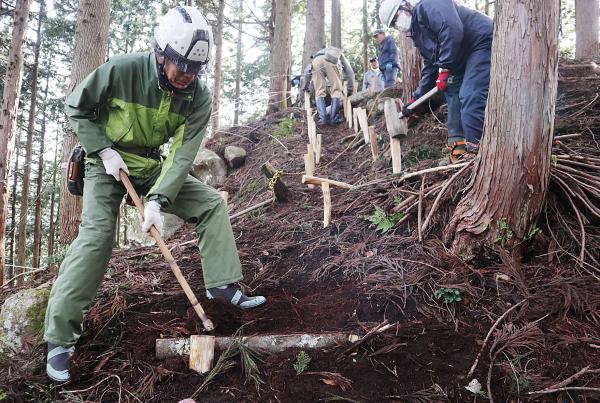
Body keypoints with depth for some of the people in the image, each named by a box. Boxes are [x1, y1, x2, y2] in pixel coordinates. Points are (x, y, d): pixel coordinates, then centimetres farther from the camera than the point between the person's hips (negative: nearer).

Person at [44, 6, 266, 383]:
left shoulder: (199, 96, -17)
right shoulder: (121, 70, -25)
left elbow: (183, 154, -20)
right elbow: (76, 108, -9)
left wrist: (157, 200, -30)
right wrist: (104, 150, -20)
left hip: (153, 165, 4)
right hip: (107, 163, -4)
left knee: (212, 202, -7)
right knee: (97, 233, -20)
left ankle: (223, 283, 3)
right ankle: (60, 337, -13)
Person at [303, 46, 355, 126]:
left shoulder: (321, 52, 46)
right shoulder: (340, 55, 41)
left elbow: (307, 71, 35)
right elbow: (349, 72, 31)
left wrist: (306, 86, 38)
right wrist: (350, 89, 36)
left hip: (316, 61, 3)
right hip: (331, 62, -2)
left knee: (319, 92, 8)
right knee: (336, 90, 6)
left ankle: (322, 119, -3)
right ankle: (334, 119, 0)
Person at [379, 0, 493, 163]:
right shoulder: (418, 31, 17)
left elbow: (452, 30, -29)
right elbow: (430, 66, 21)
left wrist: (444, 69, -23)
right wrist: (416, 98, 18)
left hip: (482, 42, -11)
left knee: (470, 98, -18)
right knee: (453, 96, 6)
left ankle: (474, 150, -15)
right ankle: (457, 147, 7)